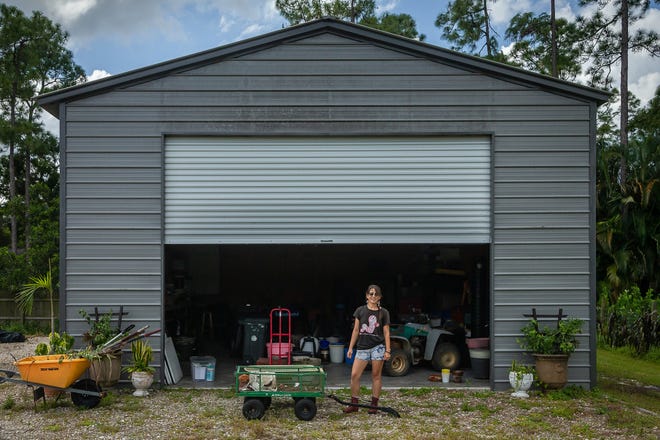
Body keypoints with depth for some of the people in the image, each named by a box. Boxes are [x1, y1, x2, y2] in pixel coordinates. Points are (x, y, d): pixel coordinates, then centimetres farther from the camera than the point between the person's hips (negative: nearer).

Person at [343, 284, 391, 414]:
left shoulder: (383, 312, 3)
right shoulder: (360, 310, 6)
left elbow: (386, 332, 4)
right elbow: (356, 330, 9)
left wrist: (388, 351, -2)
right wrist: (351, 347, 6)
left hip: (378, 347, -2)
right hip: (362, 347, 2)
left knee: (376, 375, 4)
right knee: (354, 375, -4)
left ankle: (374, 404, 13)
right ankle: (354, 404, 6)